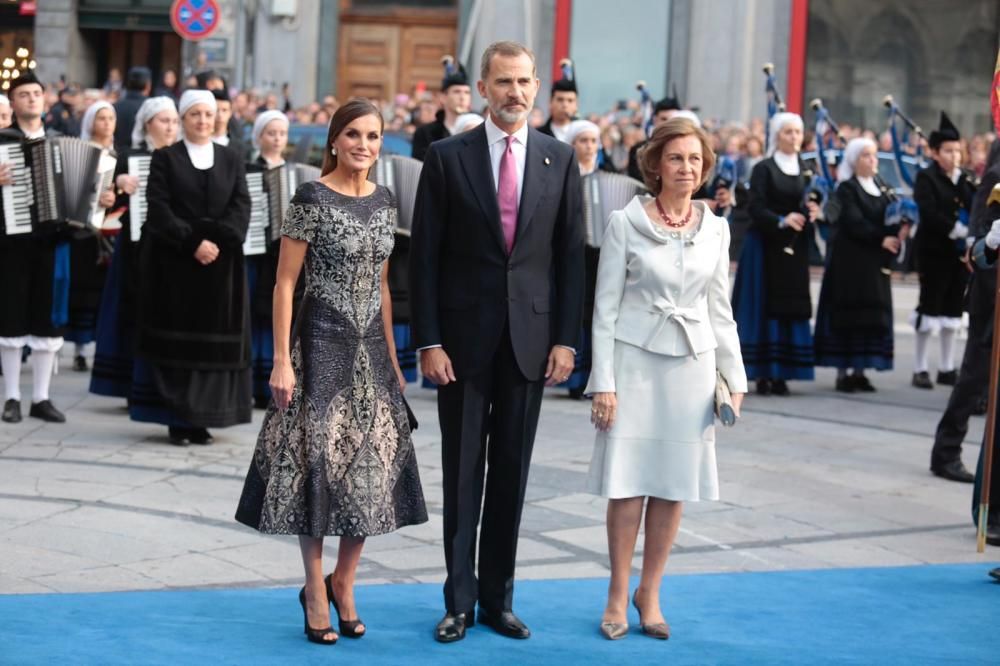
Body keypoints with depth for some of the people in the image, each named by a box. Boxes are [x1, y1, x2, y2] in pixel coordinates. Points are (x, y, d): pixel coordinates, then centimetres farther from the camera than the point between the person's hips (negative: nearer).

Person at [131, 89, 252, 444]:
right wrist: (193, 242, -18)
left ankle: (203, 419, 7)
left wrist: (217, 240, -16)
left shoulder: (231, 160, 11)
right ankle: (177, 418, 4)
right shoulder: (164, 158, 3)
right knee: (177, 340, -1)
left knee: (215, 340, 1)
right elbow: (159, 209, -7)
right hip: (175, 264, -2)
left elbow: (241, 206, 0)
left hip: (220, 265, 3)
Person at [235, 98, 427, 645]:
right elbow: (284, 283, -9)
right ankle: (316, 591, 15)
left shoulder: (383, 201, 9)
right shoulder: (312, 198, -8)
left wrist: (392, 358, 15)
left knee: (371, 468, 6)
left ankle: (343, 582, 23)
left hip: (372, 348, 5)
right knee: (320, 464, 1)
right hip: (322, 345, -5)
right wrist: (282, 360, -14)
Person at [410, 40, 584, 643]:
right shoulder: (448, 158, -2)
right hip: (464, 337, -2)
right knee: (462, 473, 5)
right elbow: (425, 256, -2)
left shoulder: (560, 159, 4)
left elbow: (571, 255, 5)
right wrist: (429, 341, -8)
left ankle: (499, 597, 18)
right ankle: (460, 601, 14)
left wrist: (566, 338, -1)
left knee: (512, 472, 8)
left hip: (529, 338, 2)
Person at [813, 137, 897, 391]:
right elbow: (854, 223, -15)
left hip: (875, 262, 6)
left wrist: (893, 240, -11)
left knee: (871, 315, 3)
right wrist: (881, 240, -23)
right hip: (850, 261, -6)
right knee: (847, 313, -5)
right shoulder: (846, 189, -4)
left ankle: (859, 371, 8)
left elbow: (888, 220, 9)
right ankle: (842, 372, -2)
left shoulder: (880, 187, 15)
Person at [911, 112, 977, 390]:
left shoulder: (966, 179, 13)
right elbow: (929, 213, -17)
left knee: (952, 310, 9)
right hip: (934, 252, -5)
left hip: (961, 253, 5)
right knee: (930, 306, -2)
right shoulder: (926, 178, -4)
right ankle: (921, 368, 4)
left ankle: (947, 368, 16)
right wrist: (957, 229, -22)